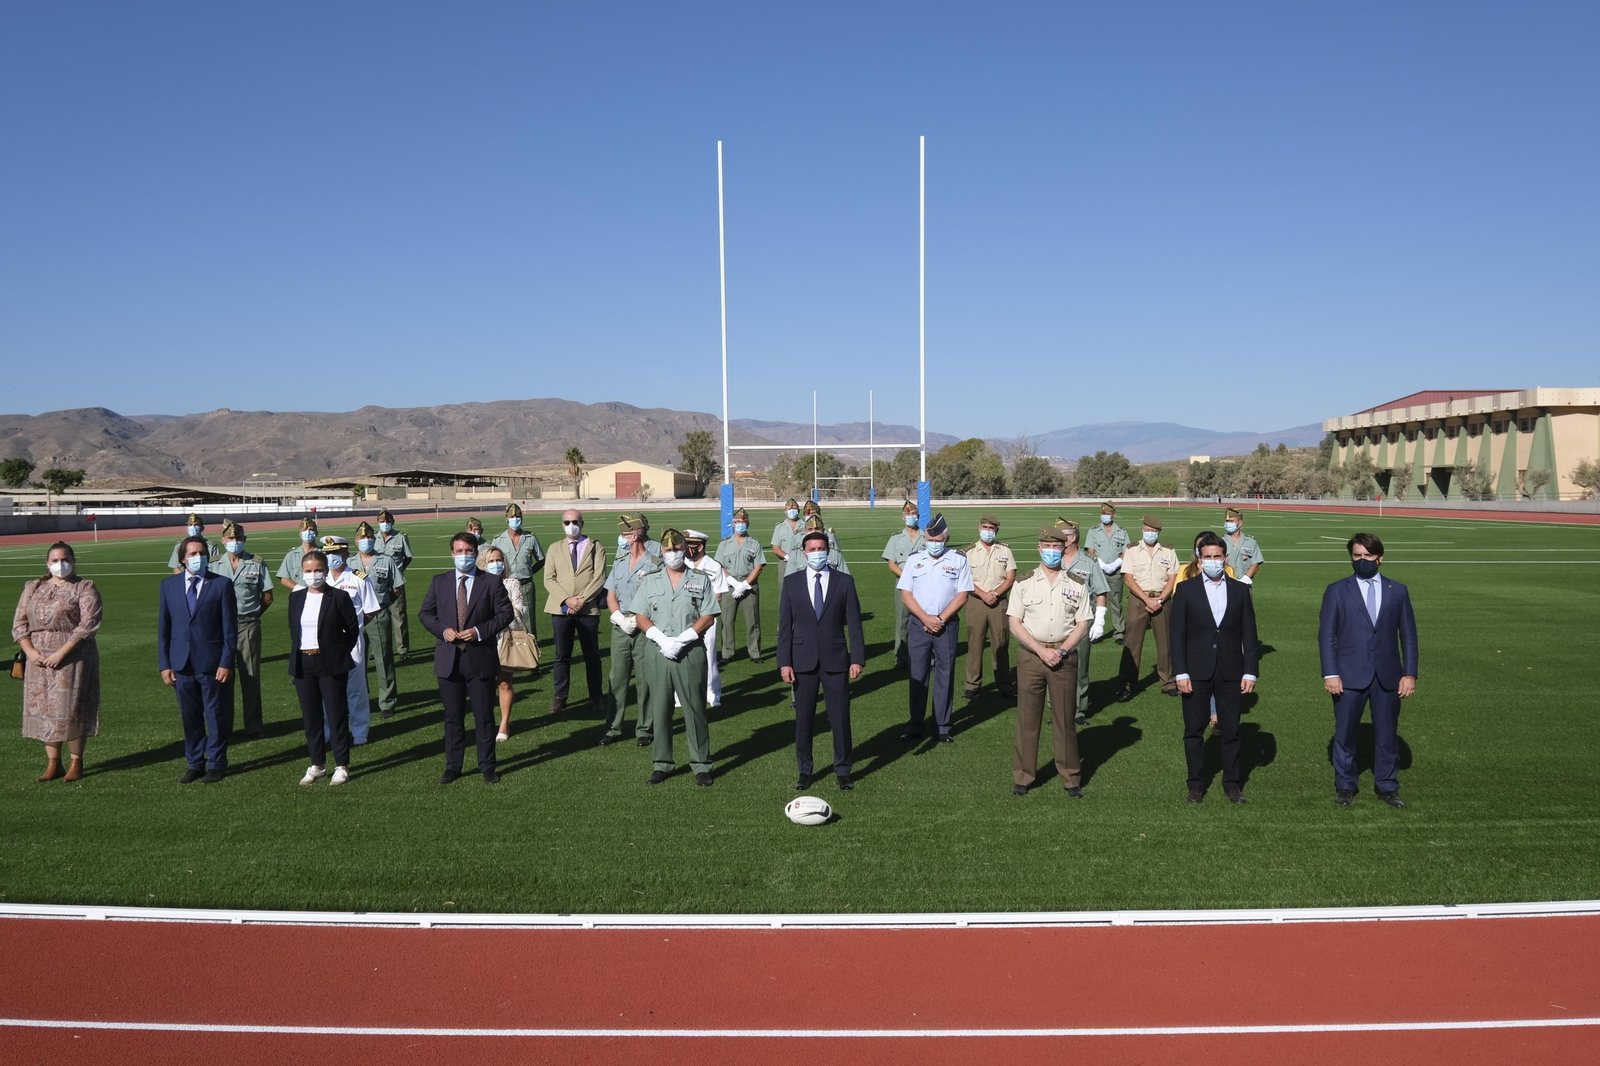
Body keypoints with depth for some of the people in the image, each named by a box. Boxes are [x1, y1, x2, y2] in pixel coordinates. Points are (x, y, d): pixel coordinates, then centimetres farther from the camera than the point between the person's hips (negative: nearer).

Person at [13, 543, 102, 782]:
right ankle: (52, 764, 15)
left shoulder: (84, 588, -2)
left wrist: (61, 653, -18)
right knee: (43, 709, 6)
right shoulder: (33, 588, 13)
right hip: (39, 660, 5)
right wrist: (30, 651, -6)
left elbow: (88, 624, -12)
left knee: (70, 709, -3)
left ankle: (76, 763, 8)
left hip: (72, 658, -5)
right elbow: (19, 623, 10)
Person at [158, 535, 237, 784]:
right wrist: (164, 664, 2)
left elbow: (230, 628, -4)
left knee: (215, 715, 6)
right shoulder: (168, 585, 6)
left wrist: (226, 662, -10)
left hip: (212, 662, -3)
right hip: (182, 663, 3)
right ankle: (194, 764, 23)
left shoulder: (222, 585, -3)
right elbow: (163, 626, 7)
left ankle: (216, 764, 18)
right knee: (189, 716, 11)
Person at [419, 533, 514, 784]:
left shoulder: (492, 582, -1)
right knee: (452, 717, 11)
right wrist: (442, 630, -9)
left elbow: (505, 613, -2)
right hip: (448, 659, 2)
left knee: (484, 716, 5)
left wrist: (480, 631, -15)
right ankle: (452, 766, 22)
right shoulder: (439, 582, 7)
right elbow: (425, 613, 10)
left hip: (481, 659, -2)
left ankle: (487, 767, 17)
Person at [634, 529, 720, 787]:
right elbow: (640, 617, 5)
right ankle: (662, 763, 16)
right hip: (657, 652, 2)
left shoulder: (701, 580, 5)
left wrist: (681, 640, -13)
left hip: (691, 652, -2)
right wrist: (663, 640, -11)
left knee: (695, 709, 1)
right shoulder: (649, 580, 10)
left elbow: (708, 617, -2)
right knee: (660, 710, 6)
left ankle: (701, 765, 8)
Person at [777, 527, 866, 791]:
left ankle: (843, 771, 19)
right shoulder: (792, 582, 2)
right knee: (803, 719, 8)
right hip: (803, 660, 1)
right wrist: (784, 662, -4)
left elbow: (854, 623, 0)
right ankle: (804, 770, 22)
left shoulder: (844, 581, 1)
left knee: (840, 718, 4)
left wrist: (857, 658, -7)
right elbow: (785, 625, 2)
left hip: (835, 659, -1)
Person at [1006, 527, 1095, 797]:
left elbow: (1083, 624, 3)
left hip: (1064, 656, 0)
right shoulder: (1023, 583, 2)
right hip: (1030, 656, 0)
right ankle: (1022, 776, 12)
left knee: (1065, 718, 6)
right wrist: (1041, 650, -11)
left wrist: (1061, 650, -11)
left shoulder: (1077, 584, 4)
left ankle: (1070, 777, 16)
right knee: (1027, 717, 3)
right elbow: (1014, 623, -2)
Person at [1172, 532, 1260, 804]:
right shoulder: (1185, 589, 0)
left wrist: (1250, 672, -1)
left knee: (1231, 730, 8)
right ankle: (1196, 784, 17)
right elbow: (1177, 634, -2)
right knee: (1194, 731, 6)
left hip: (1230, 672, 1)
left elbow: (1249, 634, 5)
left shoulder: (1240, 590, 4)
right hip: (1196, 672, -1)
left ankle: (1232, 784, 21)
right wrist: (1180, 673, -8)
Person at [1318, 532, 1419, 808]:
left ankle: (1387, 787, 23)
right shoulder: (1337, 591, 2)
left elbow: (1408, 635, 7)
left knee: (1387, 734, 9)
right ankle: (1345, 786, 21)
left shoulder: (1398, 591, 7)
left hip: (1388, 676, 1)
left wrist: (1410, 673, -1)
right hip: (1350, 675, -1)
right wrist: (1330, 674, -9)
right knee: (1345, 733, 6)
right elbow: (1326, 635, -1)